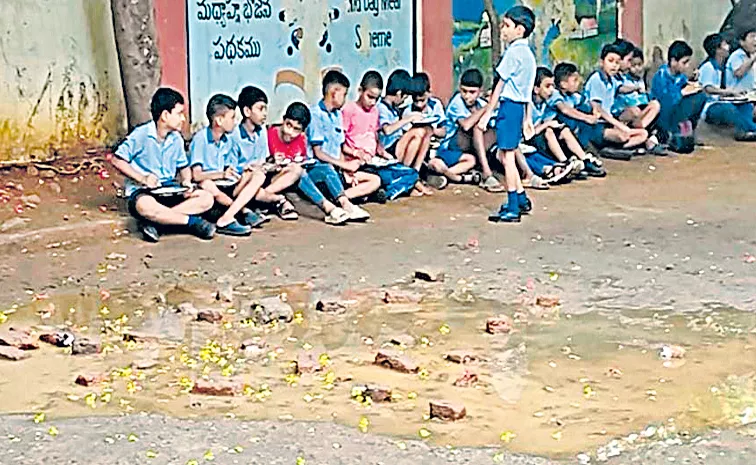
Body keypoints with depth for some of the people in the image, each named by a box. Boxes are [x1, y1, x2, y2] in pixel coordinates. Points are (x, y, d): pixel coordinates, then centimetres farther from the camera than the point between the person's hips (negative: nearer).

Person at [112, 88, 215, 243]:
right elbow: (117, 160, -8)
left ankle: (153, 222, -26)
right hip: (141, 191, -7)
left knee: (206, 198, -16)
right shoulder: (141, 134, -10)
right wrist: (142, 178, -18)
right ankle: (192, 221, -25)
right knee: (146, 207, -43)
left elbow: (184, 167, 18)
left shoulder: (176, 139, 8)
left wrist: (186, 182, -6)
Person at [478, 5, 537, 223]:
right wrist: (527, 118, 25)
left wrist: (487, 114, -10)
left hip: (509, 105, -9)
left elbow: (500, 85, -13)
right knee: (505, 155, 18)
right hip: (520, 105, 9)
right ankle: (522, 200, 24)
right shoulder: (528, 53, 15)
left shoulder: (513, 52, -13)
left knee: (507, 156, -6)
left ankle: (513, 209, -5)